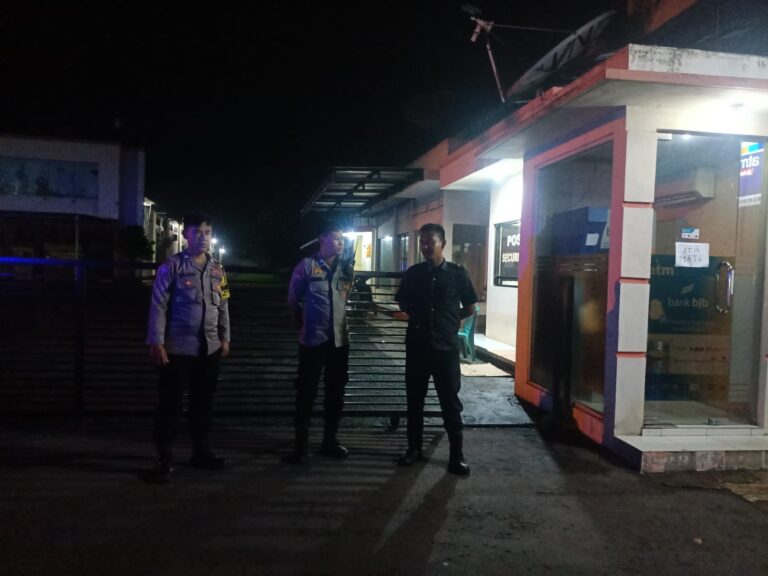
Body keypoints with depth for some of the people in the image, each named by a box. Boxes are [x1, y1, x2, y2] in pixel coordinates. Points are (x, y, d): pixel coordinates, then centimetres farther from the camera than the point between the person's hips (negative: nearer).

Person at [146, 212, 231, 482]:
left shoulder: (218, 269, 10)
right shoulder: (172, 266, -5)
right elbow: (158, 305, -8)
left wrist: (225, 338, 11)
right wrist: (156, 342, -13)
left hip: (210, 347, 5)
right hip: (178, 347, -5)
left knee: (203, 401, 13)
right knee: (170, 402, 1)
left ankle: (201, 451, 26)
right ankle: (165, 458, 12)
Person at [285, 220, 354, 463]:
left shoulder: (346, 267, 4)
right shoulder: (306, 266, -7)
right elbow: (293, 300, 3)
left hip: (339, 339, 5)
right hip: (313, 340, -4)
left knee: (336, 392, 12)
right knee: (306, 393, 2)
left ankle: (330, 441, 25)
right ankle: (301, 445, 12)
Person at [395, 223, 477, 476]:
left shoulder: (457, 273, -3)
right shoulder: (412, 273, 3)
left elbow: (469, 308, 6)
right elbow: (403, 305, 16)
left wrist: (448, 320, 7)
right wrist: (421, 318, 4)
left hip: (446, 346, -2)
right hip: (417, 345, 2)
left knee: (450, 401, 3)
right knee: (414, 399, 11)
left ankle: (457, 455, 13)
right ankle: (414, 448, 25)